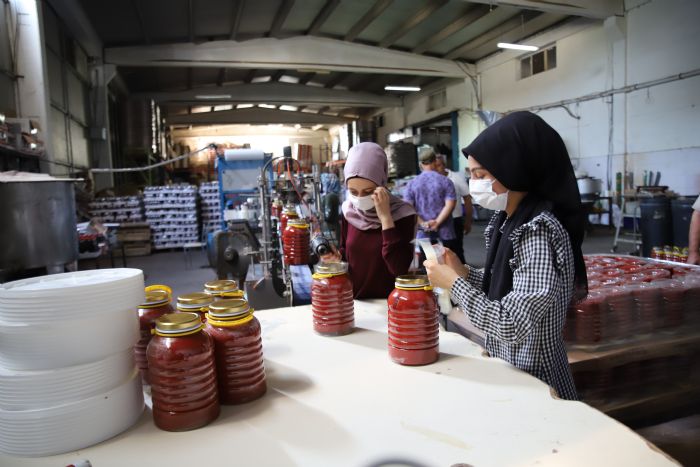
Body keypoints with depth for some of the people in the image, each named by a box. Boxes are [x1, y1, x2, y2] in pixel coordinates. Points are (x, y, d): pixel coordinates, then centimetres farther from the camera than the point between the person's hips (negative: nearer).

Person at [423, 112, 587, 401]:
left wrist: (454, 283, -20)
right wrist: (464, 273, -6)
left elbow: (512, 325, -29)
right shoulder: (508, 220, 1)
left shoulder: (539, 232, -26)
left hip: (534, 382, -7)